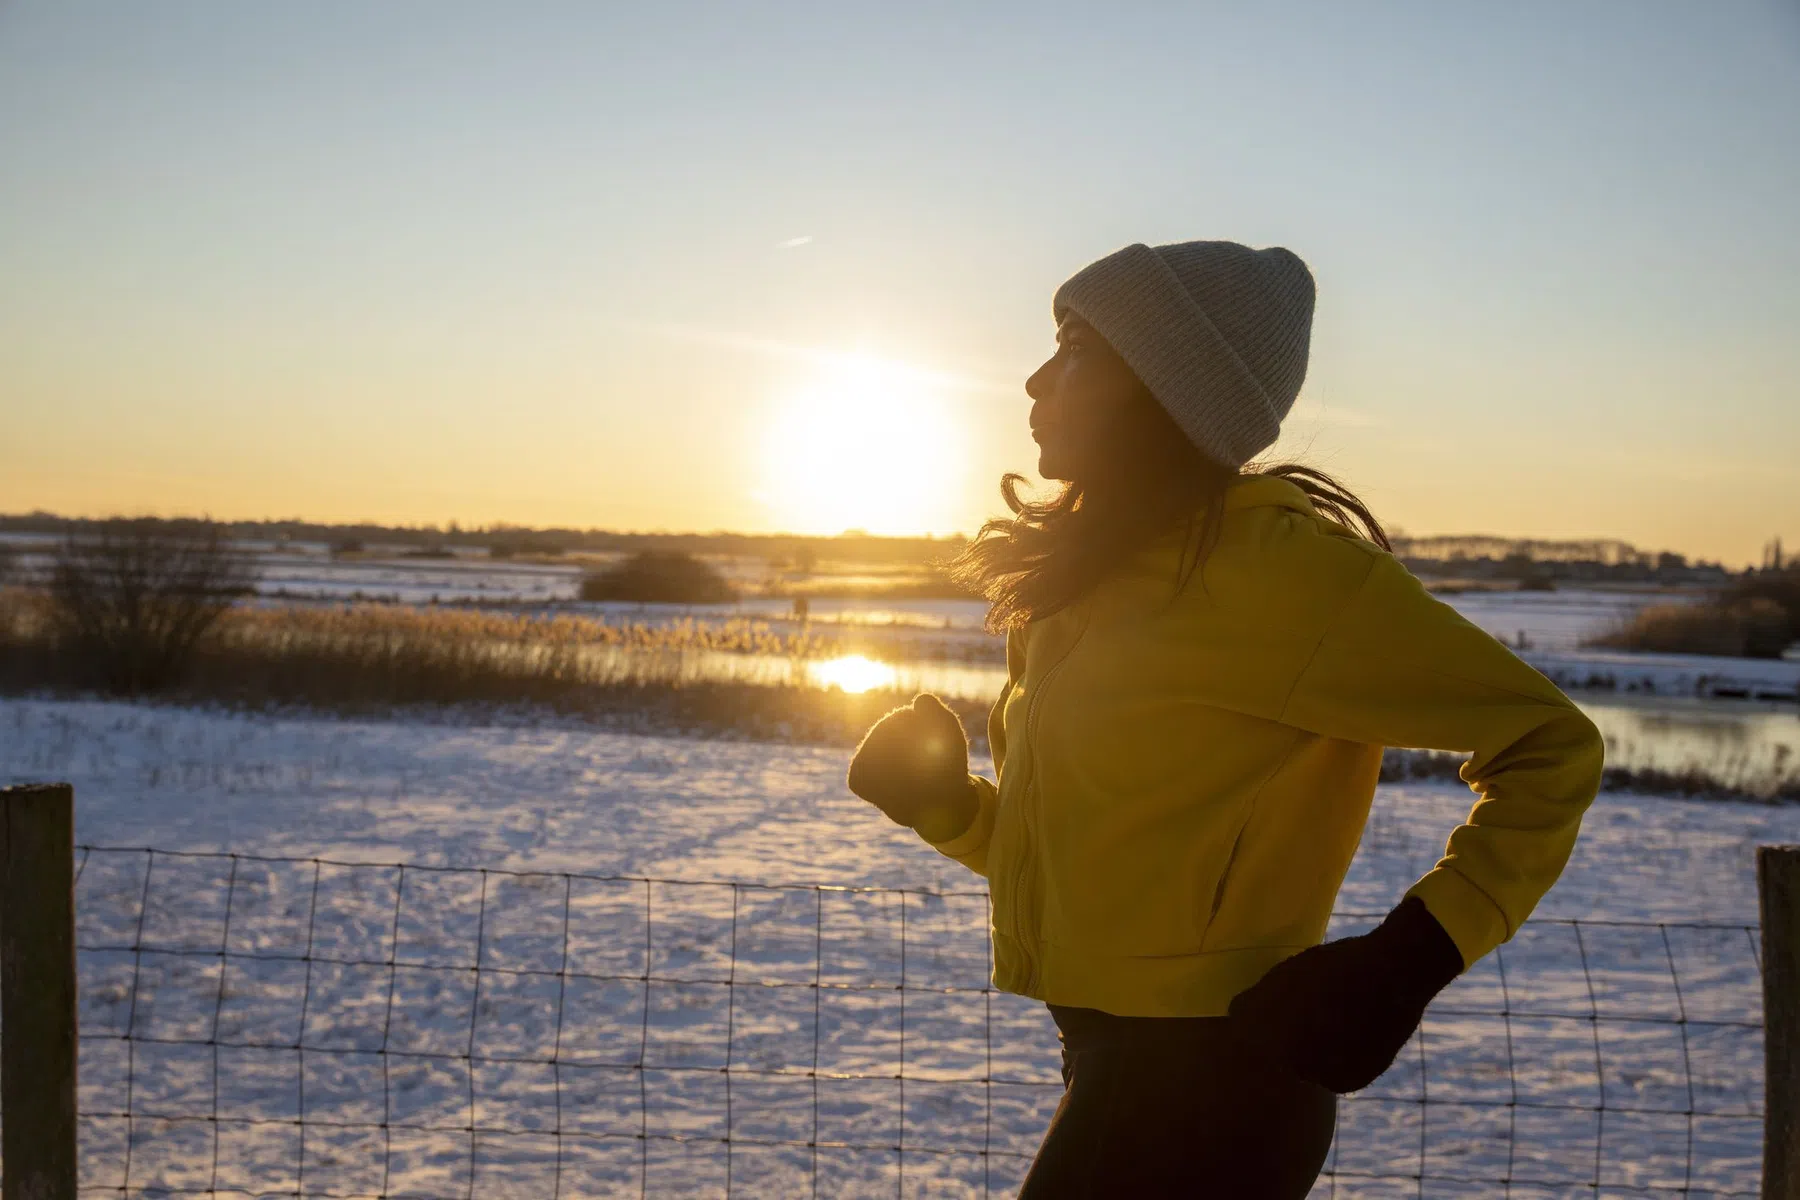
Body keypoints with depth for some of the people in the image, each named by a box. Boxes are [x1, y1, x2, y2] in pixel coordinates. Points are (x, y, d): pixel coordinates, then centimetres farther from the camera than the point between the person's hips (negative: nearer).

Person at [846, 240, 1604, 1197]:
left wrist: (1405, 963, -19)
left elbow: (1551, 744, -11)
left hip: (1202, 1078, -8)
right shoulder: (1093, 581, 11)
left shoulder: (1278, 561, -15)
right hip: (1117, 1060, 9)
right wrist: (941, 800, -1)